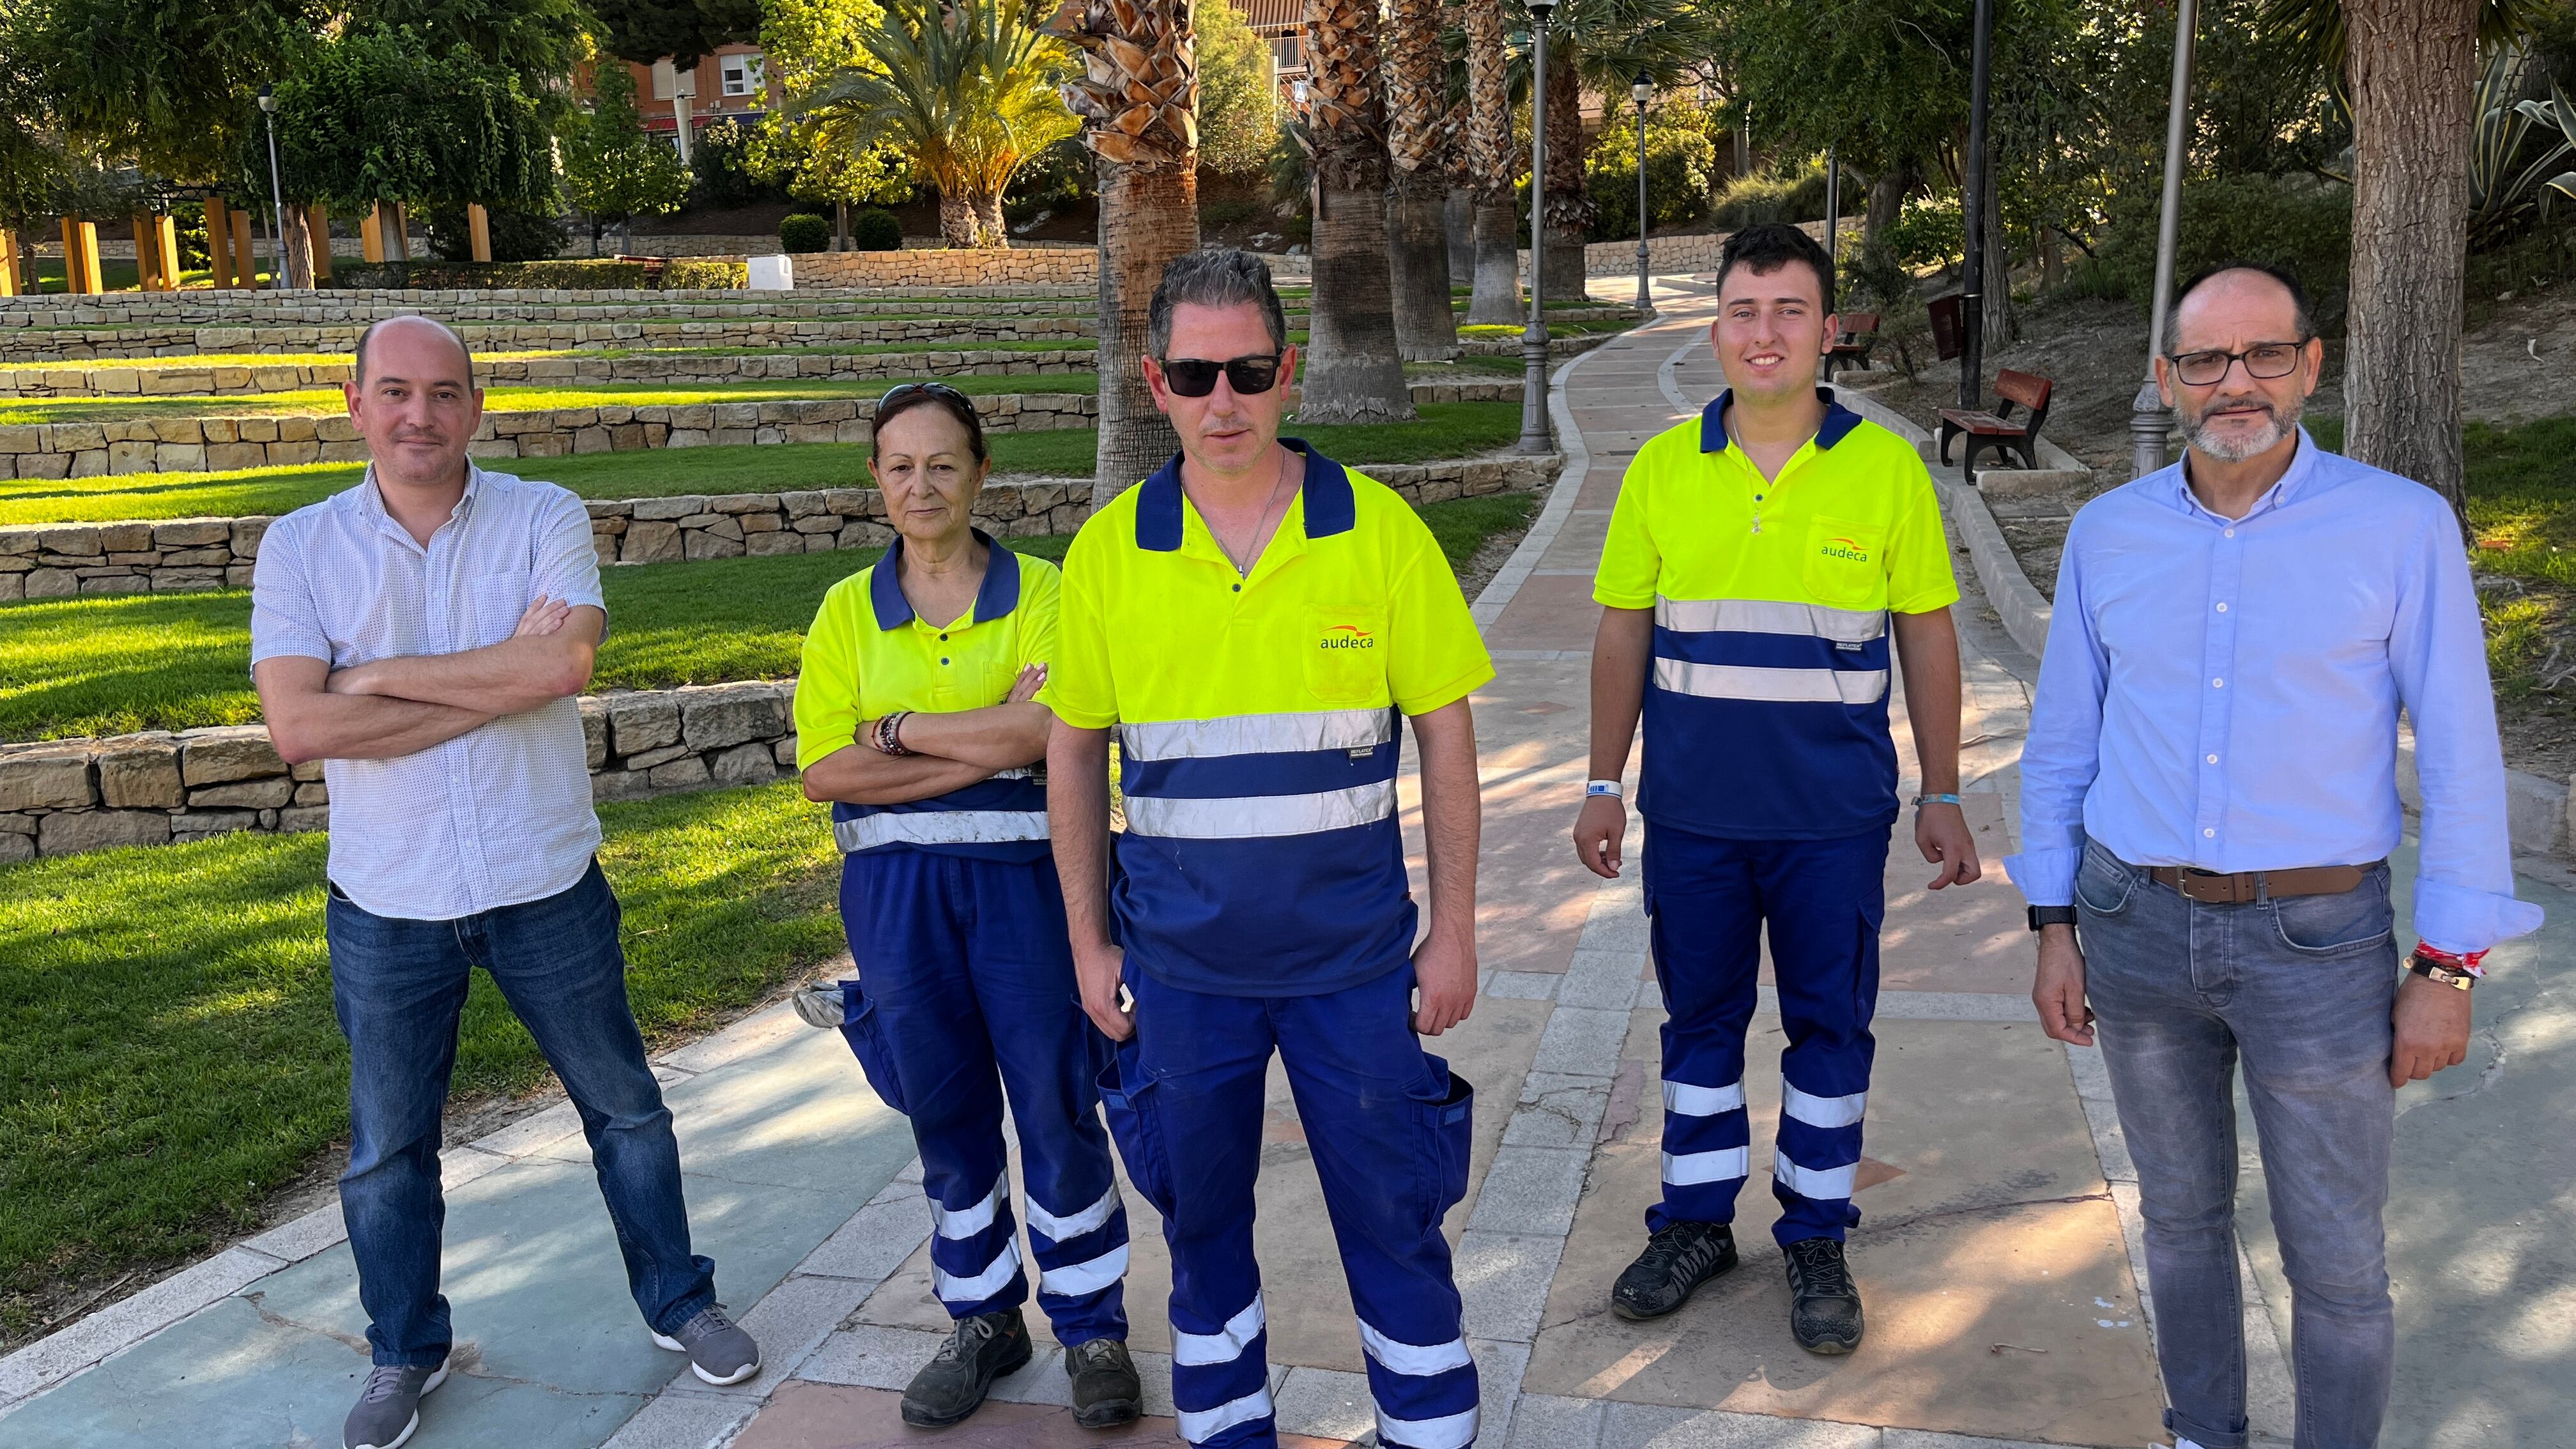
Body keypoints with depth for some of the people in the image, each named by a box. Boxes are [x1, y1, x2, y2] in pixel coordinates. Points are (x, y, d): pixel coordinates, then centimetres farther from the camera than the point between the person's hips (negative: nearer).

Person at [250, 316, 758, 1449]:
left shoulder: (544, 518, -5)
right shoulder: (300, 548, -4)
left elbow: (564, 664, -22)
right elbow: (298, 727, -16)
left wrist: (378, 675, -16)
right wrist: (500, 683, -18)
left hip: (545, 885, 0)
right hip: (386, 902, 1)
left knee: (625, 1108, 14)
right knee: (386, 1147, 15)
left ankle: (678, 1304, 34)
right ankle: (404, 1354, 36)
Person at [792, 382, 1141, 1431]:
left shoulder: (1040, 595, -3)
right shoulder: (847, 611, 4)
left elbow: (1047, 731, -18)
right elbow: (823, 771, -6)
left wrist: (898, 731, -12)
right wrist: (987, 743, -13)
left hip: (1022, 877, -2)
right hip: (896, 889, 3)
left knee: (1057, 1107, 3)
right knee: (946, 1114, 13)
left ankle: (1093, 1328, 22)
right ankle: (983, 1322, 31)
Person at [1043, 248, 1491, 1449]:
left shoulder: (1377, 528, -6)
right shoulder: (1108, 550, -3)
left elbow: (1445, 730, -1)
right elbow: (1073, 753, 5)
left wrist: (1454, 930, -3)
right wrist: (1089, 943, 4)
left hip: (1354, 956, -1)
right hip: (1180, 964, 2)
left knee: (1391, 1213, 8)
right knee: (1201, 1216, 15)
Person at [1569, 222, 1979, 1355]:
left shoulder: (1885, 468, -3)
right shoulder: (1663, 468, 0)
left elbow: (1927, 638, 2)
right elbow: (1623, 633, 6)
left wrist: (1942, 797, 2)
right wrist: (1604, 783, 6)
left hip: (1835, 817, -1)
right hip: (1692, 813, 1)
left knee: (1830, 1025, 10)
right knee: (1699, 1018, 13)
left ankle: (1817, 1240, 26)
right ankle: (1696, 1221, 29)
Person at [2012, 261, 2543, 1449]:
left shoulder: (2403, 526, -7)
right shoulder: (2108, 534, 2)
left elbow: (2460, 757, -5)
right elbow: (2061, 742, 8)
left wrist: (2448, 968, -7)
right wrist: (2055, 929, 6)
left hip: (2316, 941, -3)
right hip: (2136, 929, 3)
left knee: (2336, 1260, 7)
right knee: (2180, 1214, 17)